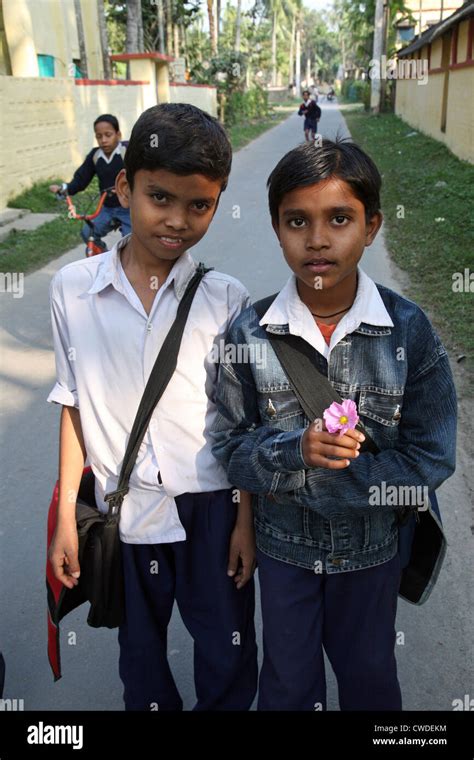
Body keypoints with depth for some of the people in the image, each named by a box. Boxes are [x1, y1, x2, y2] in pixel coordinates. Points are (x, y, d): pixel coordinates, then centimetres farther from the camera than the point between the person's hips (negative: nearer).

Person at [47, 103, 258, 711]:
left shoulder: (225, 299, -9)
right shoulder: (72, 288, -7)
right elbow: (75, 406, 0)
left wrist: (246, 520, -1)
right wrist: (65, 517, 2)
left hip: (211, 506, -1)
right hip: (122, 508, 1)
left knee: (228, 657, 16)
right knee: (139, 651, 23)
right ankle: (151, 705, 51)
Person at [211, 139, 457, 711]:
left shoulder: (408, 330, -18)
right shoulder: (250, 333, -16)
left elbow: (430, 458, -16)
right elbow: (229, 445, -10)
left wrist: (303, 485, -21)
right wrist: (294, 451, -32)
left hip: (371, 542, 0)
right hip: (282, 541, 0)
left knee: (369, 674, 25)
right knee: (288, 679, 23)